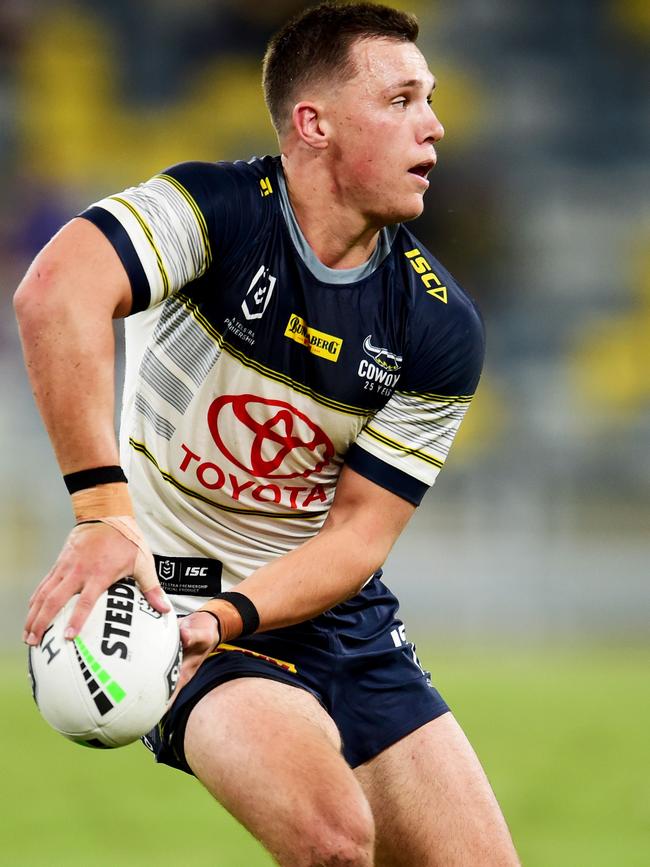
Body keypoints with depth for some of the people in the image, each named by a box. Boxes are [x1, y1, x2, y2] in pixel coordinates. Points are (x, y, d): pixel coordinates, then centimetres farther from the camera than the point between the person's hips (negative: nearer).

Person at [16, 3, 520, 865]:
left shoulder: (440, 327, -5)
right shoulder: (221, 211, -18)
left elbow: (358, 533, -6)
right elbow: (57, 293, -38)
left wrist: (225, 617, -24)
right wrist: (103, 510, -44)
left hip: (331, 611, 6)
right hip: (170, 591, -6)